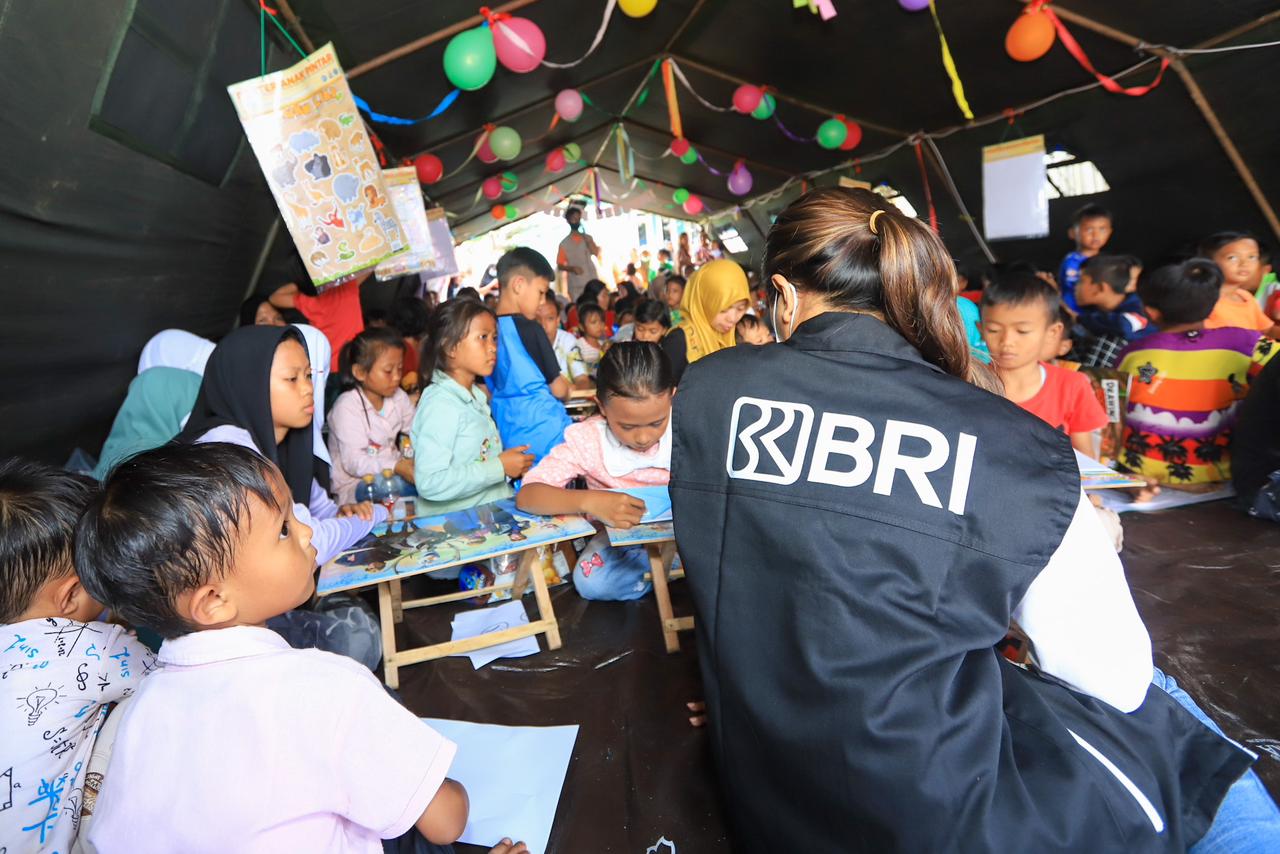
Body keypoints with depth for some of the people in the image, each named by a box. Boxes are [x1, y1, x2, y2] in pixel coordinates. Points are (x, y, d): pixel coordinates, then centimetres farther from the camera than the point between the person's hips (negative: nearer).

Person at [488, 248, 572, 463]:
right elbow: (558, 389, -9)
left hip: (509, 441, 7)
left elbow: (487, 391, 12)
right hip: (546, 436, -7)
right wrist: (567, 390, 12)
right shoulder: (529, 328, -16)